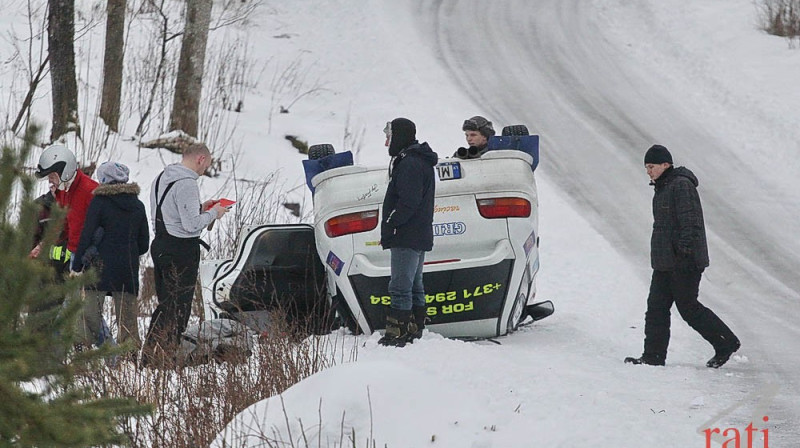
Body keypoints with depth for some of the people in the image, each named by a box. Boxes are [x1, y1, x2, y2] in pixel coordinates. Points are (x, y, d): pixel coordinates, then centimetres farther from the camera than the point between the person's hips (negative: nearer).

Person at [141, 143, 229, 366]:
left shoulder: (161, 178, 11)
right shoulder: (187, 183, -19)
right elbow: (192, 224, -22)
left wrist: (200, 208, 14)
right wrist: (213, 213, -6)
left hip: (160, 245, 9)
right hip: (182, 249, -9)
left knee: (165, 303, 16)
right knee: (179, 306, -1)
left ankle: (150, 355, 16)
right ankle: (164, 358, 0)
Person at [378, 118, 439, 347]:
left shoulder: (409, 164, -16)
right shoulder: (421, 162, 18)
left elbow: (408, 203, -23)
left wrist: (389, 227, -16)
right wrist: (390, 228, 17)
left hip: (407, 238, -11)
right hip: (420, 236, 11)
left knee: (400, 287, -11)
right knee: (414, 286, 15)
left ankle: (396, 333, -13)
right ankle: (414, 330, 19)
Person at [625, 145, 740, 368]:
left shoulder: (681, 186, -15)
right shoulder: (663, 188, 17)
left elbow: (690, 221, -21)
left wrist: (684, 249, -26)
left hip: (684, 262, -10)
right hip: (664, 262, 10)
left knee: (688, 307, -3)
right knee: (656, 307, 5)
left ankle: (726, 343, 9)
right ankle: (654, 356, 7)